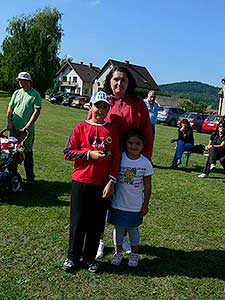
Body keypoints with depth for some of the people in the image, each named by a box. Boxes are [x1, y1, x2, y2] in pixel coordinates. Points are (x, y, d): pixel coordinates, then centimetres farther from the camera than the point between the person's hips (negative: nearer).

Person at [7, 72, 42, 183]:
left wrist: (27, 126, -16)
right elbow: (10, 108, 14)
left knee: (28, 153, 2)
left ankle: (30, 177, 13)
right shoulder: (17, 93, 11)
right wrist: (9, 122, 0)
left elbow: (37, 111, -11)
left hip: (27, 130, -5)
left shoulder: (35, 95, -5)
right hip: (14, 128, 5)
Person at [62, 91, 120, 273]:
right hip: (81, 182, -1)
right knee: (78, 221, 8)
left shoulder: (112, 130, 4)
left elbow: (116, 157, 3)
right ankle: (73, 257, 26)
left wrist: (112, 181, -5)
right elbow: (68, 153, -3)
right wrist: (90, 154, -14)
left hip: (103, 185, 2)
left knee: (97, 223, 9)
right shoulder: (81, 127, 0)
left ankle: (90, 257, 28)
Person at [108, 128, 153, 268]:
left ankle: (135, 254, 34)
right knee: (118, 228, 15)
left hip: (135, 205, 0)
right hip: (118, 203, 1)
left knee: (133, 229, 14)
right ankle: (118, 252, 34)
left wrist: (145, 205, 0)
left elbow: (147, 186, -2)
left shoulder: (146, 163, -9)